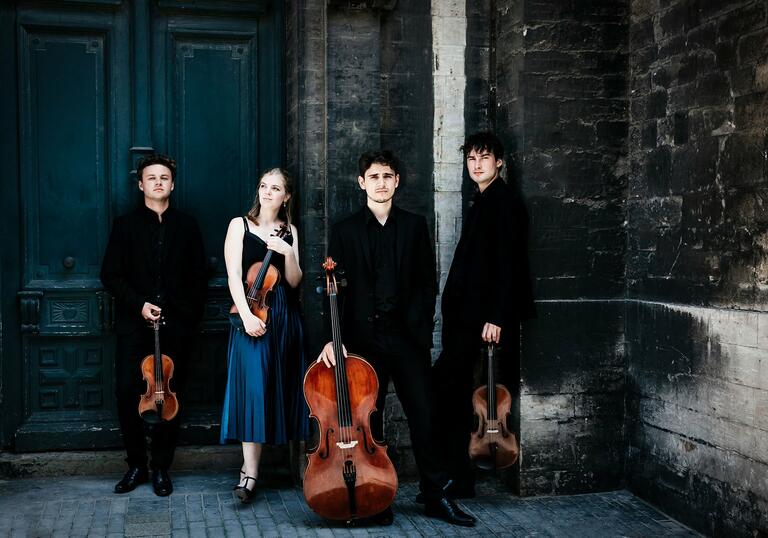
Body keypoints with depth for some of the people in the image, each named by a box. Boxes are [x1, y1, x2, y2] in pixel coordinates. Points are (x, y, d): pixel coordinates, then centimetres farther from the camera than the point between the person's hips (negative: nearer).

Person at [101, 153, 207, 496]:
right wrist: (139, 304, -10)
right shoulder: (126, 225, 9)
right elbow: (110, 275, 3)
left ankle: (161, 467, 14)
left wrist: (191, 316, 0)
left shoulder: (187, 226, 11)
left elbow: (199, 277, 10)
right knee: (127, 393, -7)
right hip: (134, 325, 0)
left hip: (176, 326, 1)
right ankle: (136, 465, 9)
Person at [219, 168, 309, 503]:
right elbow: (234, 275, -5)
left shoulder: (289, 231, 13)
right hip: (252, 314, -4)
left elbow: (294, 281, 6)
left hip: (285, 317, 4)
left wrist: (288, 252, -13)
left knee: (281, 389, 7)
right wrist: (246, 315, -17)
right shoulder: (240, 225, 5)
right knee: (254, 389, -13)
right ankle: (250, 471, -14)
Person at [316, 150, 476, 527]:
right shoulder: (345, 231, 5)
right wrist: (334, 336, -10)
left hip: (407, 336, 1)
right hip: (364, 337, 0)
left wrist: (422, 327, -1)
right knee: (367, 418, 5)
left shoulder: (414, 226, 9)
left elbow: (428, 282, 9)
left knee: (423, 415, 0)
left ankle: (436, 495, 10)